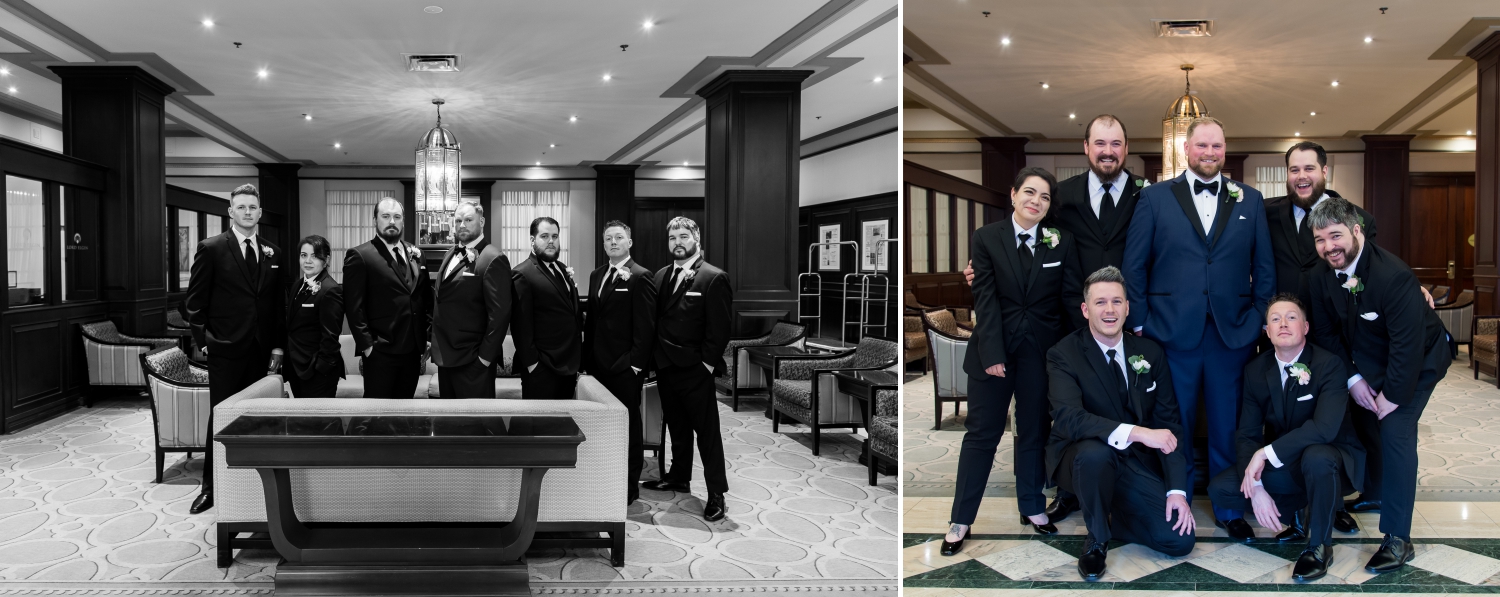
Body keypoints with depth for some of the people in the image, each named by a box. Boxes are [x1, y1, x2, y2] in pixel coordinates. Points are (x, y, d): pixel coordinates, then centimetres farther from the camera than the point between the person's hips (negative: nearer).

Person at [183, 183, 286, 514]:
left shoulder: (272, 253, 9)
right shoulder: (211, 249, -3)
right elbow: (195, 300, -1)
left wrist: (278, 346, 8)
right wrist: (203, 340, -5)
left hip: (262, 351, 3)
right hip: (225, 350, -3)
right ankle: (211, 487, 14)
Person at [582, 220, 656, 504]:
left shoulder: (640, 277, -8)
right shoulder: (597, 275, 15)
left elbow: (645, 325, -12)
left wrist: (636, 362, -15)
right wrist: (588, 357, 11)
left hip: (626, 366, -6)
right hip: (599, 364, 6)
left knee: (628, 425, 3)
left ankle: (630, 486, 13)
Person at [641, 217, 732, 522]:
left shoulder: (714, 278, -10)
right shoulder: (661, 276, 12)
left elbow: (719, 326, -12)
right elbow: (655, 318, 12)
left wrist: (708, 363, -15)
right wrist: (655, 357, 4)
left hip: (695, 370, -6)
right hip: (665, 367, 7)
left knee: (706, 430, -1)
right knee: (676, 426, 18)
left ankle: (716, 492, 6)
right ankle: (679, 477, 32)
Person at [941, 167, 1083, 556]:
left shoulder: (1061, 242, 0)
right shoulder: (987, 238, -3)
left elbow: (1073, 297, 0)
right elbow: (986, 299, -8)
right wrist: (993, 355, -15)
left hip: (1042, 349, 1)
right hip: (995, 346, -1)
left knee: (1035, 431, 13)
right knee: (981, 432, 4)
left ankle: (1032, 507, 31)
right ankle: (961, 520, 13)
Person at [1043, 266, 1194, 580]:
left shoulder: (1151, 353, 2)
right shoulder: (1063, 355, -12)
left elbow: (1170, 422, 1)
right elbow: (1068, 418, -27)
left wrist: (1177, 489, -9)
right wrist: (1137, 432, -37)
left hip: (1138, 464, 4)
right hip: (1085, 460, -3)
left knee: (1180, 540, -13)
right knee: (1095, 451, -38)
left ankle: (1113, 510, 16)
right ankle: (1097, 538, -10)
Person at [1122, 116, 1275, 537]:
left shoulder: (1249, 200, 10)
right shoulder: (1155, 198, 4)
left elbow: (1264, 268, 10)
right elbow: (1134, 265, 2)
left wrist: (1260, 322, 3)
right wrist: (1139, 324, -3)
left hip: (1232, 335, 2)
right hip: (1172, 332, -1)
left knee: (1227, 427, 10)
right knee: (1176, 427, 7)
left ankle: (1228, 509, 24)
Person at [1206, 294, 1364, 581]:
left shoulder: (1329, 364, -18)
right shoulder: (1256, 370, -3)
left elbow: (1325, 428, -33)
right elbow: (1247, 434, -6)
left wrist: (1266, 453, -33)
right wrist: (1255, 487, -20)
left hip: (1330, 462, -5)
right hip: (1282, 467, 5)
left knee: (1316, 456, -40)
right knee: (1219, 489, -13)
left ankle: (1319, 546, -15)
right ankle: (1296, 512, 12)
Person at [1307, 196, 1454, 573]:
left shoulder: (1394, 275, -33)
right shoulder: (1319, 277, -13)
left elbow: (1410, 345, -30)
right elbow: (1326, 333, -1)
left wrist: (1393, 394, -23)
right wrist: (1353, 379, -8)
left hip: (1419, 359, -6)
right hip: (1367, 361, 6)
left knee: (1395, 431, -18)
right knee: (1362, 422, 7)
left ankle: (1397, 539, -14)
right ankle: (1374, 490, 38)